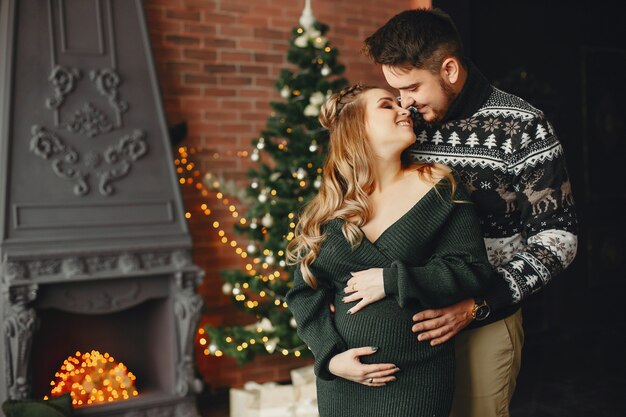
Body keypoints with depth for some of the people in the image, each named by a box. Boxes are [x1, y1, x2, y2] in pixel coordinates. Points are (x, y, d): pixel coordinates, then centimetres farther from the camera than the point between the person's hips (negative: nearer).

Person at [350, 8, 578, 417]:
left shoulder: (522, 127, -12)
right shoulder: (408, 123, 2)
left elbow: (557, 237, -12)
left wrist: (476, 305, -21)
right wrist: (366, 281, -3)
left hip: (485, 324, -4)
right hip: (409, 318, 4)